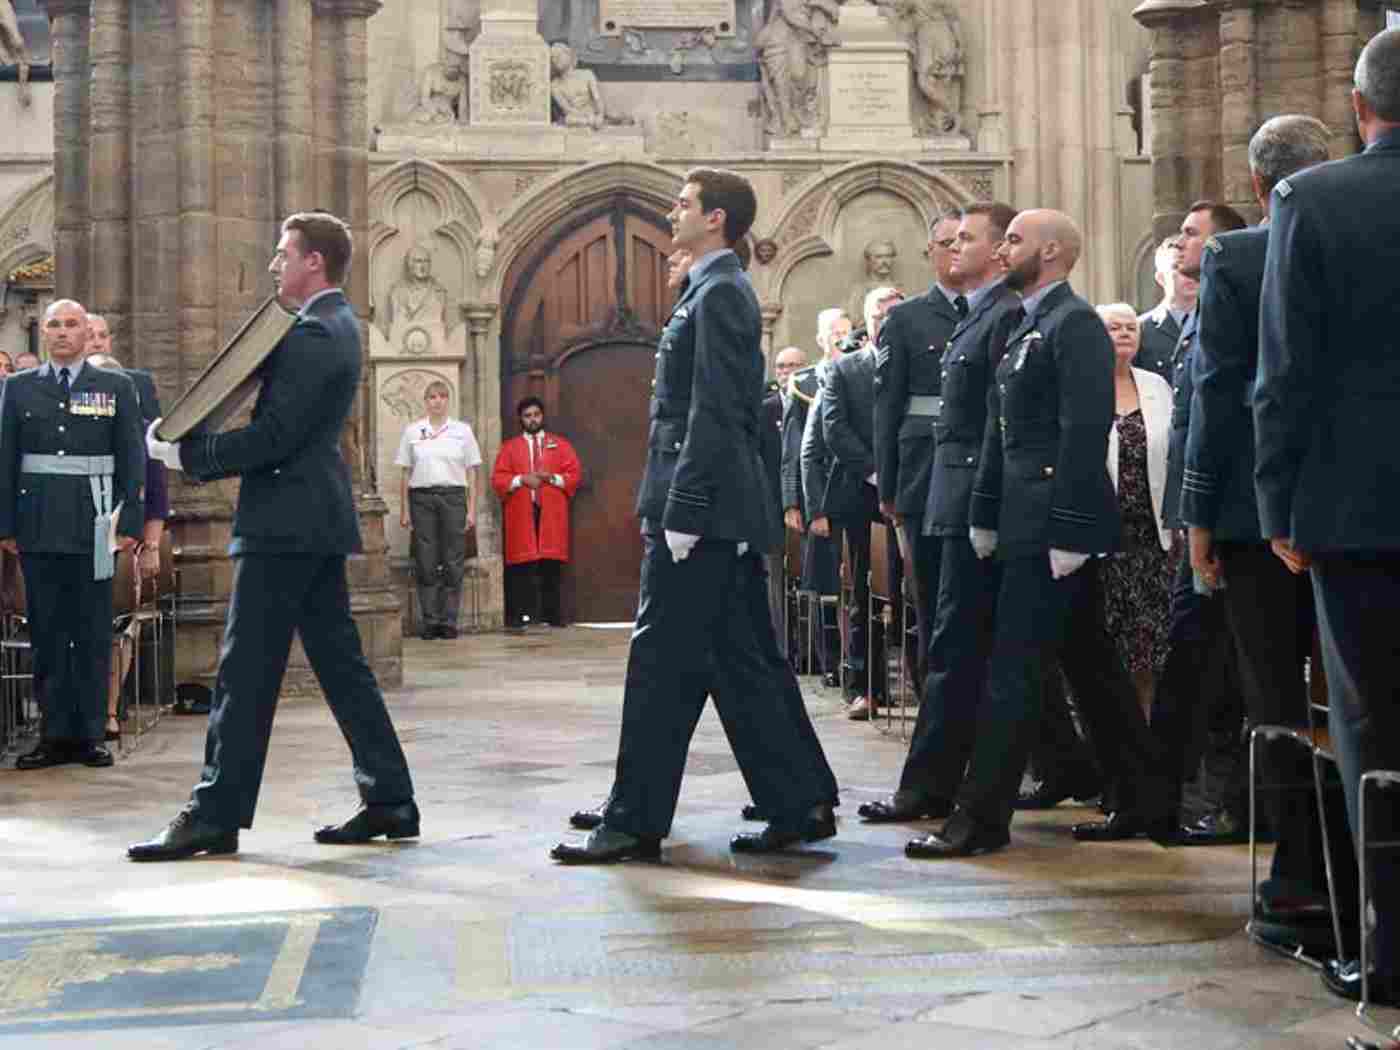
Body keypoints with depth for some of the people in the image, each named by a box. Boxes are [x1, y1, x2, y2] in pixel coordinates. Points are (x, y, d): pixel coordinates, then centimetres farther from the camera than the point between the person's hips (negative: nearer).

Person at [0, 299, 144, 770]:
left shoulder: (117, 388, 6)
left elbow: (132, 461, 3)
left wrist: (130, 523, -4)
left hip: (93, 527, -1)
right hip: (38, 529, 2)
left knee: (93, 634, 2)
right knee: (48, 633, 4)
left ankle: (89, 734, 7)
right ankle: (57, 735, 9)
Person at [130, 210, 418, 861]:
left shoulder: (313, 334, -15)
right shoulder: (336, 325, 17)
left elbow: (273, 436, -20)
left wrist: (187, 456, -12)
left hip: (286, 524, -10)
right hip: (314, 519, 10)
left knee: (246, 671, -5)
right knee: (339, 662, 12)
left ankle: (215, 816, 0)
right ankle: (389, 801, 14)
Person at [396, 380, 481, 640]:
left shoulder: (463, 430, 8)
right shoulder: (412, 431, 9)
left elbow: (471, 473, 7)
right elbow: (405, 473, 10)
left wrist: (471, 509, 1)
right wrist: (404, 510, 4)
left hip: (453, 496, 0)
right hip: (422, 498, 0)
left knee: (453, 562, -3)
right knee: (426, 562, -1)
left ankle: (449, 620, 3)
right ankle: (429, 620, 4)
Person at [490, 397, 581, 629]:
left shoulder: (560, 444, 15)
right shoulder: (509, 447, 14)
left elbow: (575, 474, 7)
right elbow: (497, 479, 6)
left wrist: (552, 478, -9)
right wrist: (522, 479, -10)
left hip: (551, 514, 0)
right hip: (521, 514, 0)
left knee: (551, 566, -2)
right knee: (521, 566, -7)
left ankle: (552, 614, 1)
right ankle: (522, 614, -8)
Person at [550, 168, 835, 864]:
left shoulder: (718, 294, -10)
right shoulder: (717, 291, 20)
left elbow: (713, 415, -18)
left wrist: (680, 514, -21)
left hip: (702, 515, -10)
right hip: (722, 517, 10)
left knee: (661, 666, -6)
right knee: (743, 667, 12)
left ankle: (635, 823, -1)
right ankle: (799, 806, 17)